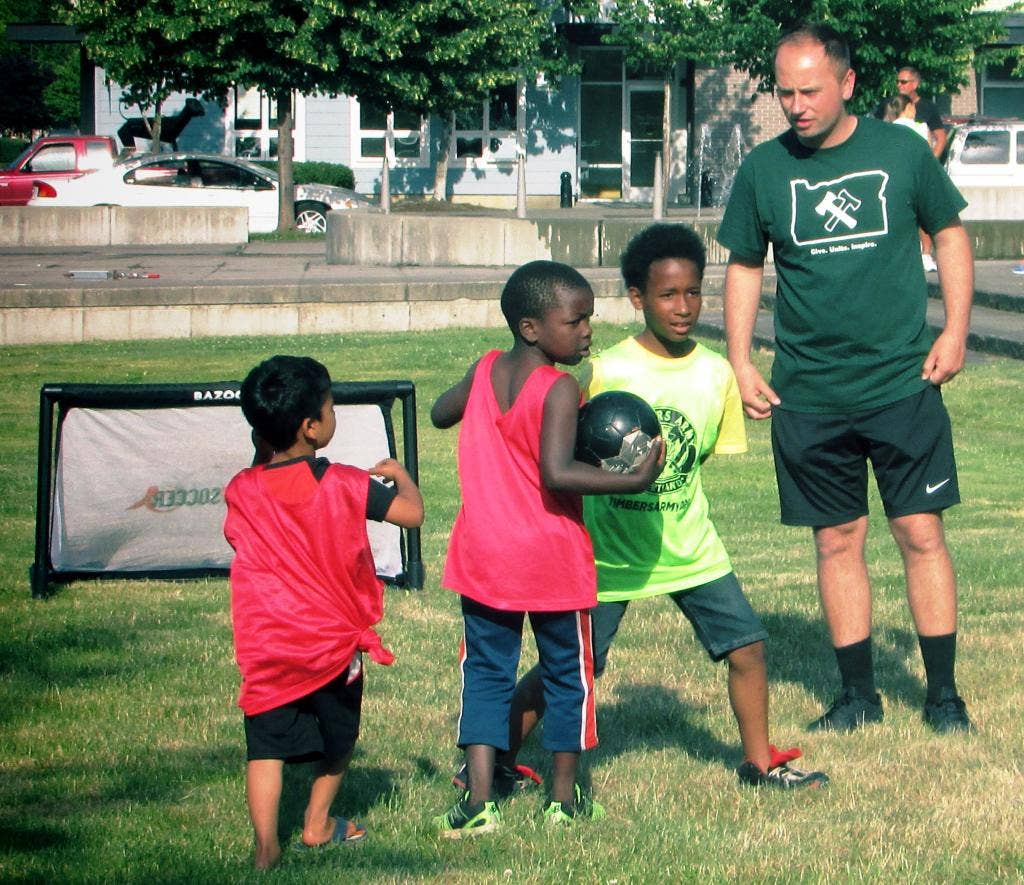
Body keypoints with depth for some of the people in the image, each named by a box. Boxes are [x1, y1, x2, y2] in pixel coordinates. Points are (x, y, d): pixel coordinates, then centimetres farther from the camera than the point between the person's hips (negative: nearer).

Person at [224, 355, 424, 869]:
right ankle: (318, 824, 33)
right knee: (338, 737, 21)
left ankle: (266, 845, -6)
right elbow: (411, 513, -10)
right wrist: (399, 475, 11)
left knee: (266, 746, 4)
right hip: (332, 642, -1)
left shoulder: (241, 491, -3)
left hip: (265, 648, 1)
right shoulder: (342, 485, -12)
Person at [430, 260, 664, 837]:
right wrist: (636, 480, -27)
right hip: (552, 561, -4)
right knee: (567, 673, 12)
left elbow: (440, 414, 19)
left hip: (482, 555, 5)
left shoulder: (484, 371, 1)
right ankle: (565, 797, 19)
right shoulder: (561, 390, -18)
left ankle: (479, 799, 0)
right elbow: (556, 473, -29)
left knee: (486, 671, 10)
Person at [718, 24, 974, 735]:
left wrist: (956, 329, -1)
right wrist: (741, 363, 4)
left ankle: (944, 692, 10)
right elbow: (744, 268, 12)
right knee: (838, 542, 7)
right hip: (808, 397, 2)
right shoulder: (764, 170, 2)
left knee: (921, 533, 0)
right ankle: (859, 695, 17)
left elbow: (950, 233, 9)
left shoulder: (902, 151, -2)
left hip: (903, 384, -1)